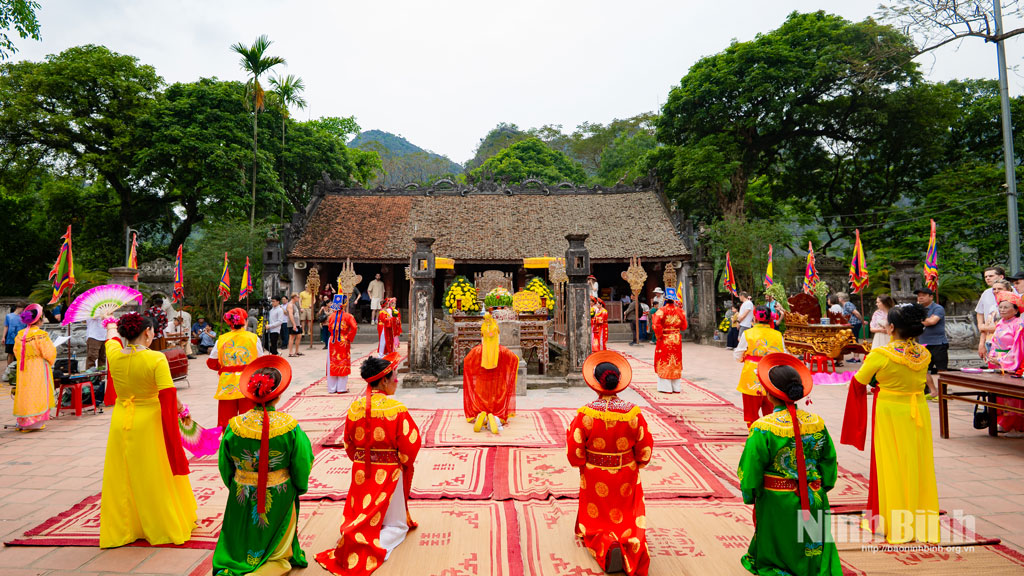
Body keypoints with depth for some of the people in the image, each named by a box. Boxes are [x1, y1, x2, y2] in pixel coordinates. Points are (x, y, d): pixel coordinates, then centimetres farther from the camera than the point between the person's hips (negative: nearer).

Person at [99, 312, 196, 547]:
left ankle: (120, 529, 28)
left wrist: (111, 324, 40)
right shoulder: (156, 359, -20)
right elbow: (168, 396, -22)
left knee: (122, 478, 16)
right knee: (155, 477, 9)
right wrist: (179, 408, -2)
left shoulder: (114, 354, -6)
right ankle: (165, 525, 24)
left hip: (121, 422, 4)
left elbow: (112, 335, 18)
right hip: (149, 422, -4)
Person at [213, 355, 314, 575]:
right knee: (276, 557, 19)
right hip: (278, 501, -1)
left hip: (242, 501, 1)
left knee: (241, 547, 22)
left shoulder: (234, 427, -14)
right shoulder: (290, 426, -19)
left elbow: (225, 468, 0)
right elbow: (302, 466, -9)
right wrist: (299, 487, 11)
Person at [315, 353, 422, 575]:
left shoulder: (355, 408, -4)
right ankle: (374, 548, -15)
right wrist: (403, 463, 3)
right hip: (389, 473, -4)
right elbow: (411, 444, -16)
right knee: (396, 525, 9)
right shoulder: (396, 409, -19)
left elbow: (348, 443, 6)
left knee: (361, 515, 26)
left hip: (361, 472, 5)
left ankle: (355, 540, 0)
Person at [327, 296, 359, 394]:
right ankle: (341, 388, 6)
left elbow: (329, 328, 9)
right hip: (343, 343, -3)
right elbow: (354, 328, -20)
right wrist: (349, 338, -10)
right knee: (343, 364, 5)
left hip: (332, 342, 3)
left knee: (332, 365, 10)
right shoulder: (348, 316, -9)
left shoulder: (331, 316, -1)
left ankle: (332, 388, 14)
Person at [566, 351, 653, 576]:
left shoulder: (585, 415, -20)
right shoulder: (633, 414, -15)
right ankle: (632, 546, -12)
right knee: (629, 521, 20)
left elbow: (574, 453, -15)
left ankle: (606, 547, -13)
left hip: (595, 480, -1)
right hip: (627, 479, 1)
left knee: (594, 522, 18)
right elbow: (645, 451, -6)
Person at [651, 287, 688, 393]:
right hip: (677, 340, 4)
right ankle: (677, 387, 19)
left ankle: (666, 387, 6)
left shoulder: (661, 311, -13)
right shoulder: (680, 311, -1)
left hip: (665, 340, -4)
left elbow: (656, 325, -22)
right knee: (676, 363, 13)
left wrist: (659, 336, -8)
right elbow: (684, 327, 4)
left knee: (664, 363, 4)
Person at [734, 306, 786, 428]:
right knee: (770, 413, 16)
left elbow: (738, 357, -2)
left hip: (752, 380, -3)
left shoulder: (747, 334, -9)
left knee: (752, 413, 9)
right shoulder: (778, 335, -2)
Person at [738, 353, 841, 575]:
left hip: (777, 503, -4)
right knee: (815, 552, 17)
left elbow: (751, 467, -14)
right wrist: (822, 488, 19)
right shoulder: (817, 423, -6)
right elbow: (829, 461, 5)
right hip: (812, 501, 4)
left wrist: (750, 495, 1)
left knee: (773, 552, 14)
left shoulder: (763, 428, -20)